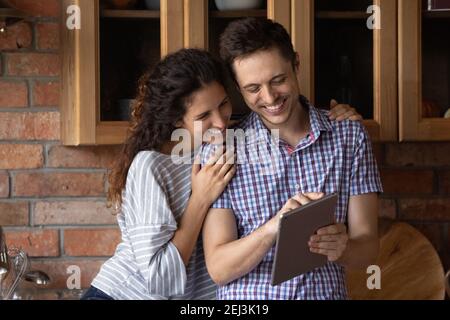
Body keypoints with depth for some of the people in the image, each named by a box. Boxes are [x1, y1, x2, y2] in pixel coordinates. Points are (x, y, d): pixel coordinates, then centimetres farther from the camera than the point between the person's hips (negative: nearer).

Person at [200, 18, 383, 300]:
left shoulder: (350, 136, 3)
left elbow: (367, 249, 2)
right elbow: (218, 269, -6)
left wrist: (341, 249, -19)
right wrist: (273, 227, -22)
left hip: (327, 292, 0)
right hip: (247, 300, 0)